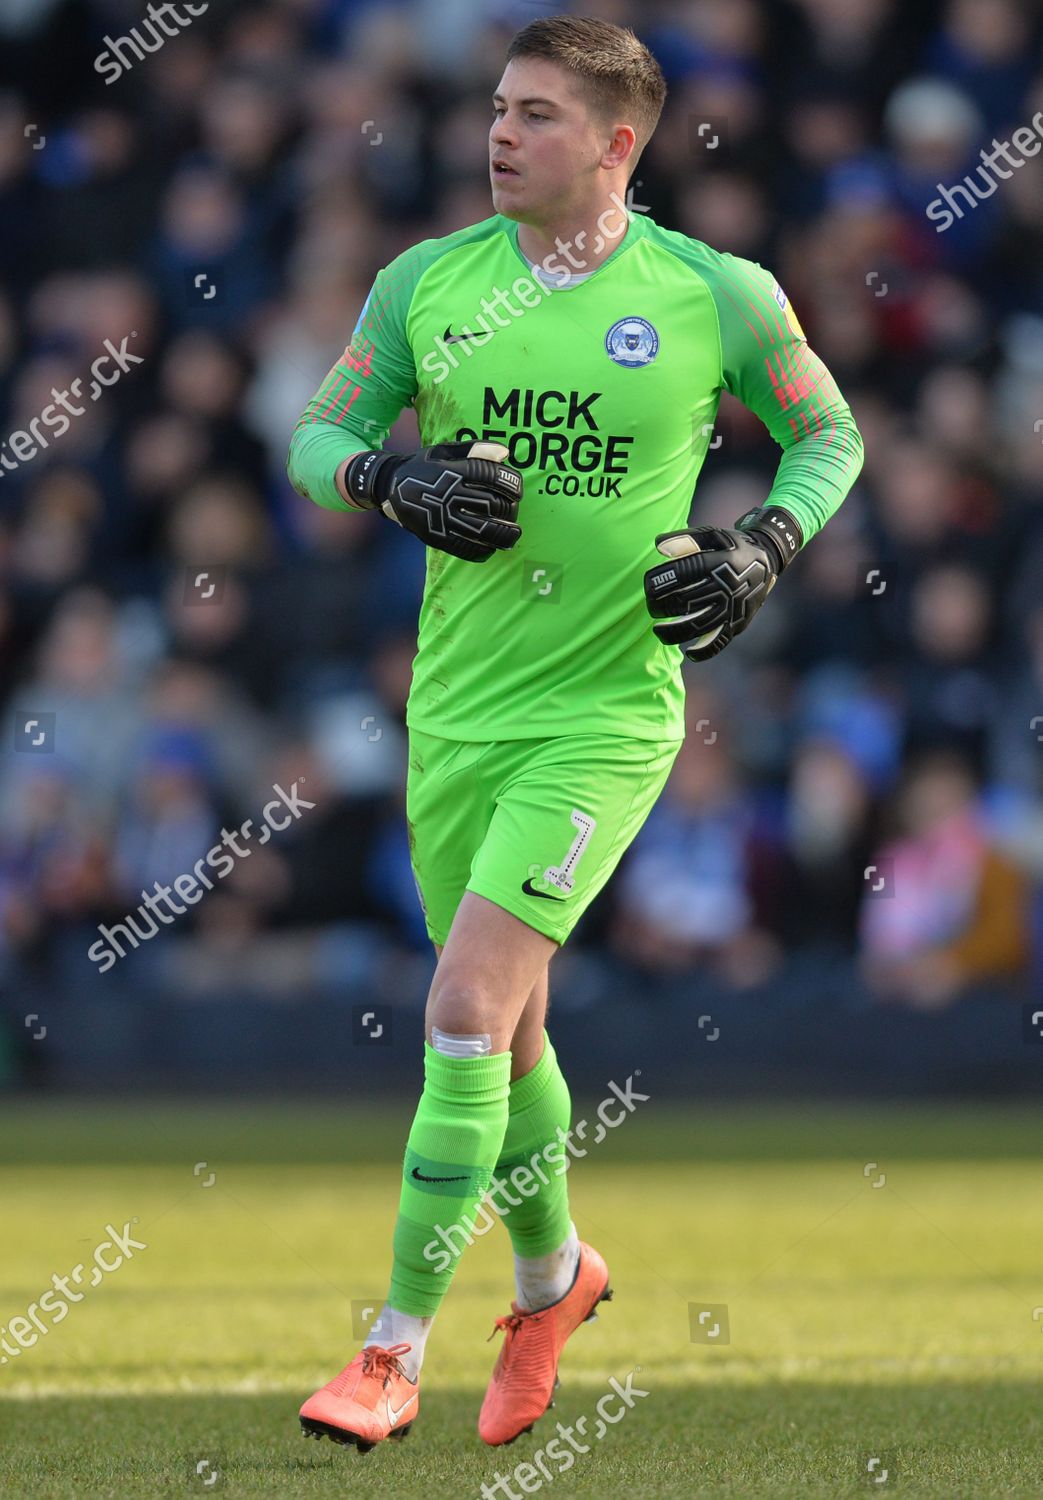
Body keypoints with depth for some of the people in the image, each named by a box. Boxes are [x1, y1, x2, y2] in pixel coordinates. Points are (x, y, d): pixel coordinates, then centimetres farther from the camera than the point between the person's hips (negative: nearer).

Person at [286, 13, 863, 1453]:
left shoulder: (719, 296, -5)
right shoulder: (427, 283, 3)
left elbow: (830, 432, 9)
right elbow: (317, 436, 10)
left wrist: (766, 548, -8)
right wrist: (399, 481, -12)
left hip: (607, 709, -4)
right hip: (455, 703, 4)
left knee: (466, 1006, -15)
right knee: (504, 1024, 15)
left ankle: (396, 1350, -9)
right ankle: (553, 1270, 41)